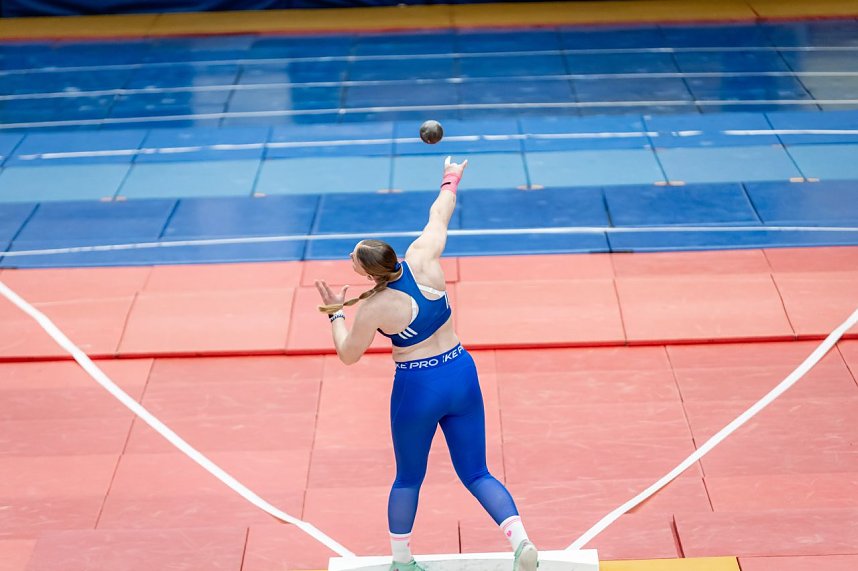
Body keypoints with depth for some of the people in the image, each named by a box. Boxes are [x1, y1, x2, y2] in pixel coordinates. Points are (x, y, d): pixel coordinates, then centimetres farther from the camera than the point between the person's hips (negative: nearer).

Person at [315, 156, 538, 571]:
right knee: (476, 474, 9)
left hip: (416, 389, -4)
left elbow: (348, 355, 0)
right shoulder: (422, 260, -8)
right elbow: (439, 218, 11)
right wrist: (450, 183, 29)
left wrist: (335, 314, 13)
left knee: (408, 478, 17)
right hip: (462, 374, 4)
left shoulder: (373, 308, -15)